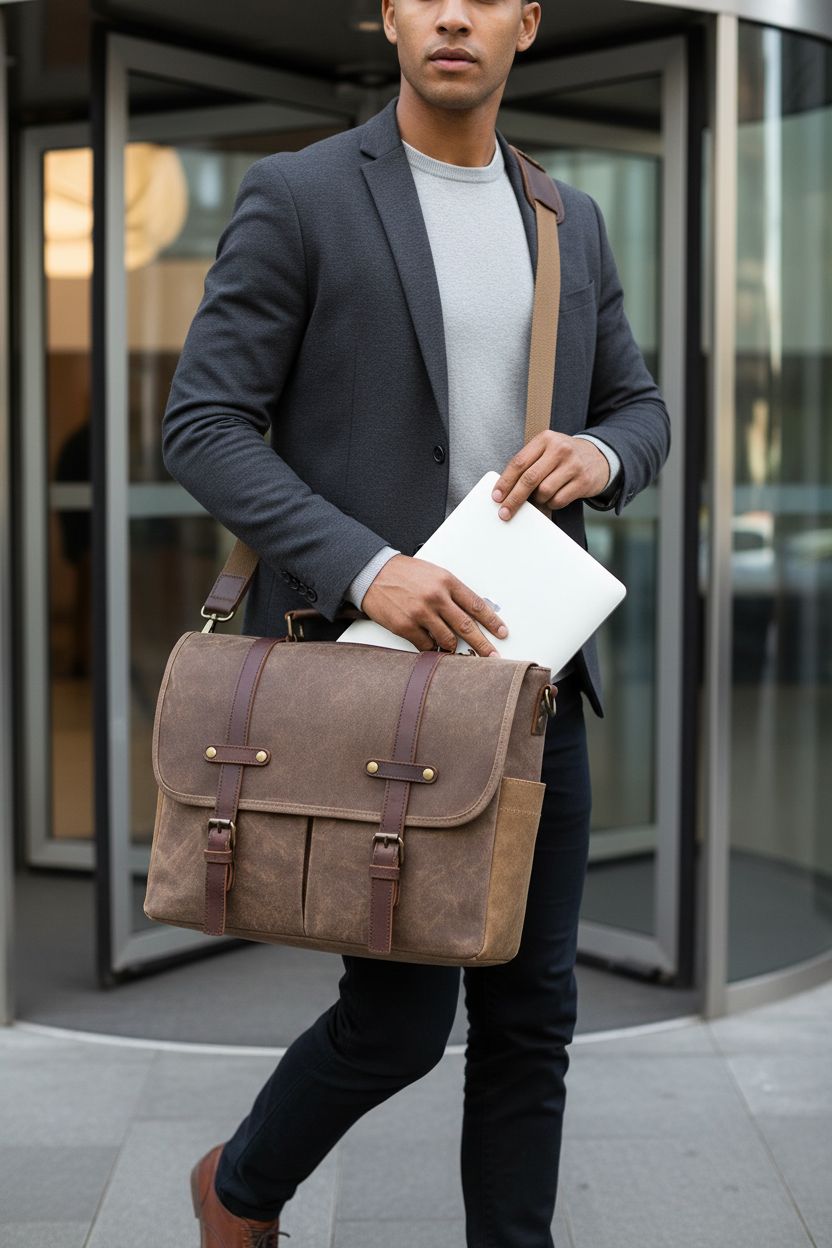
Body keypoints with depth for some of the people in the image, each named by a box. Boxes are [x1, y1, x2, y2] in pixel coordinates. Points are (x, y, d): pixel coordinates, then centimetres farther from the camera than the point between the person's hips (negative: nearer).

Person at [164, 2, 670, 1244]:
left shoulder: (571, 223, 12)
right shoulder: (296, 195, -5)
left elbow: (640, 410, 19)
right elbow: (203, 427, -10)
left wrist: (599, 455, -7)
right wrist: (366, 568, -23)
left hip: (525, 664, 5)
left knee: (531, 1010, 6)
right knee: (403, 1014, -2)